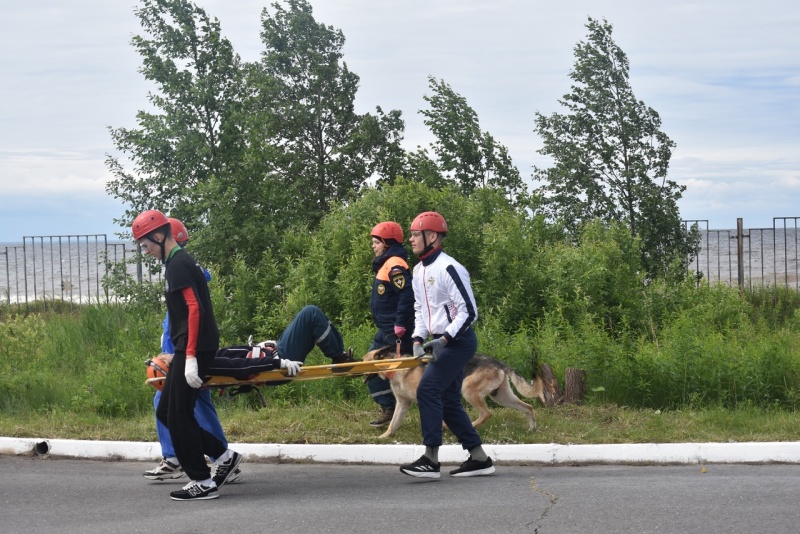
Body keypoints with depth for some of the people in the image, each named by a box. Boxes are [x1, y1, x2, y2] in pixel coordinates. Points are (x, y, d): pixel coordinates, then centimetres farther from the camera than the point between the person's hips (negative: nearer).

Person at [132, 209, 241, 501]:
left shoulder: (178, 264, -13)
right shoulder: (179, 262, 18)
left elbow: (194, 308, -21)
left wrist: (190, 357, -24)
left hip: (194, 348, -10)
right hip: (189, 349, 10)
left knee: (178, 416, -4)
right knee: (166, 412, 12)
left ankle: (203, 482, 2)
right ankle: (223, 455, 15)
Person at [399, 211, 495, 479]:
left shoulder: (448, 268, -18)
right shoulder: (419, 271, 12)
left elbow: (469, 311, -20)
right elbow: (420, 309, 21)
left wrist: (444, 339, -23)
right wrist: (418, 339, 6)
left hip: (458, 341, -10)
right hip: (442, 342, 10)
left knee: (427, 390, -17)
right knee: (448, 400, 9)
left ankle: (431, 460, -16)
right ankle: (479, 458, 15)